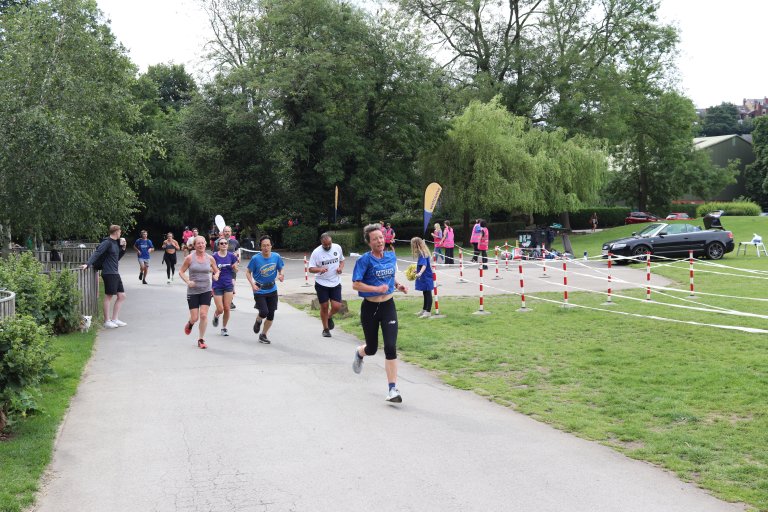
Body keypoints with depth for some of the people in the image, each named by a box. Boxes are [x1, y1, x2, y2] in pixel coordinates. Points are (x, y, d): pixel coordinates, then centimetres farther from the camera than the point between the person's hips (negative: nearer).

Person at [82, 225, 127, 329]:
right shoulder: (107, 242, -11)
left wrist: (123, 248, 9)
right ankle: (107, 321, 5)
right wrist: (88, 264, -32)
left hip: (115, 273, 9)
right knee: (109, 296, -3)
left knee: (121, 296, 9)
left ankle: (115, 319, 15)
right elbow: (97, 253, -21)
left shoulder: (116, 243, 15)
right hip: (108, 273, -9)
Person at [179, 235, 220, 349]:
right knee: (195, 318, 0)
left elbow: (217, 271, 14)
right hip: (193, 291, -1)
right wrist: (187, 281, -15)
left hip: (206, 290, 1)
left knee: (203, 315, -8)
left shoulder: (210, 258, 1)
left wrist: (216, 275, -9)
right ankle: (190, 323, 38)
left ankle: (201, 340, 6)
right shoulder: (190, 258, -6)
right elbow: (181, 271, 1)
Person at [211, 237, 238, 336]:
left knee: (227, 309, 2)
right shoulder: (214, 256, -7)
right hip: (217, 286, -2)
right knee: (220, 309, -4)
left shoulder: (231, 256, -1)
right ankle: (216, 316, 32)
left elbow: (235, 271, 4)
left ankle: (224, 328, 21)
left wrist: (237, 262, -14)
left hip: (228, 285, 2)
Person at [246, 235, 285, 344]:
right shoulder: (256, 258, -13)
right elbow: (248, 272, -3)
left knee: (271, 315, 5)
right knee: (264, 312, -17)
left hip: (272, 290, 3)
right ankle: (258, 321, 21)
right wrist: (252, 284, -17)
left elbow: (280, 270, 9)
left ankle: (263, 335, 26)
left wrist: (280, 276, -14)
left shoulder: (276, 257, -5)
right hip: (259, 290, -3)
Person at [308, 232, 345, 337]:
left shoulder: (337, 248, -3)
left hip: (335, 283, 2)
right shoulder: (316, 252, -13)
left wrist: (341, 268, -8)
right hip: (321, 284, -2)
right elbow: (311, 268, -10)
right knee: (324, 307, 5)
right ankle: (326, 329, 23)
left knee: (336, 307, -6)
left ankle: (329, 317, 29)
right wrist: (319, 269, -31)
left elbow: (341, 260, 14)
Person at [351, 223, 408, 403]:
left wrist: (398, 285, 2)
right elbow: (355, 285, -17)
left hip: (388, 307, 3)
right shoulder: (365, 260, -12)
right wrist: (377, 289, -26)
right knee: (372, 349, 12)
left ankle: (393, 389, -5)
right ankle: (359, 353, 51)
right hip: (370, 308, -3)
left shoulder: (391, 256, 3)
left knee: (390, 347, -10)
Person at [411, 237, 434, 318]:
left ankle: (428, 311, 3)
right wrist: (417, 270, 36)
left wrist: (420, 273, -49)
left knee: (428, 293, -2)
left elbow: (424, 265, -34)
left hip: (426, 277, -10)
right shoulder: (422, 253, 8)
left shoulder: (422, 254, -21)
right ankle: (424, 309, 31)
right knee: (425, 293, 19)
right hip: (424, 277, 10)